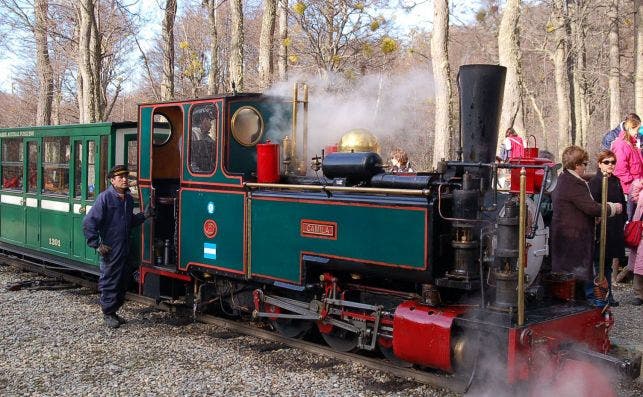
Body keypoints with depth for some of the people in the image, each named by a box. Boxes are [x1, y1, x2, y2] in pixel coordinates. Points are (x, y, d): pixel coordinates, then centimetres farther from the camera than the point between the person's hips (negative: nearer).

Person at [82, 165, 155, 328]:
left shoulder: (128, 198, 10)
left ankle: (114, 311, 27)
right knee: (109, 282, 2)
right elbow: (88, 223, -14)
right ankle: (108, 314, 15)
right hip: (110, 250, -7)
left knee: (123, 281, 13)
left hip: (124, 249, 7)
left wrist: (144, 215, 5)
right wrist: (97, 245, -15)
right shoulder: (105, 197, -13)